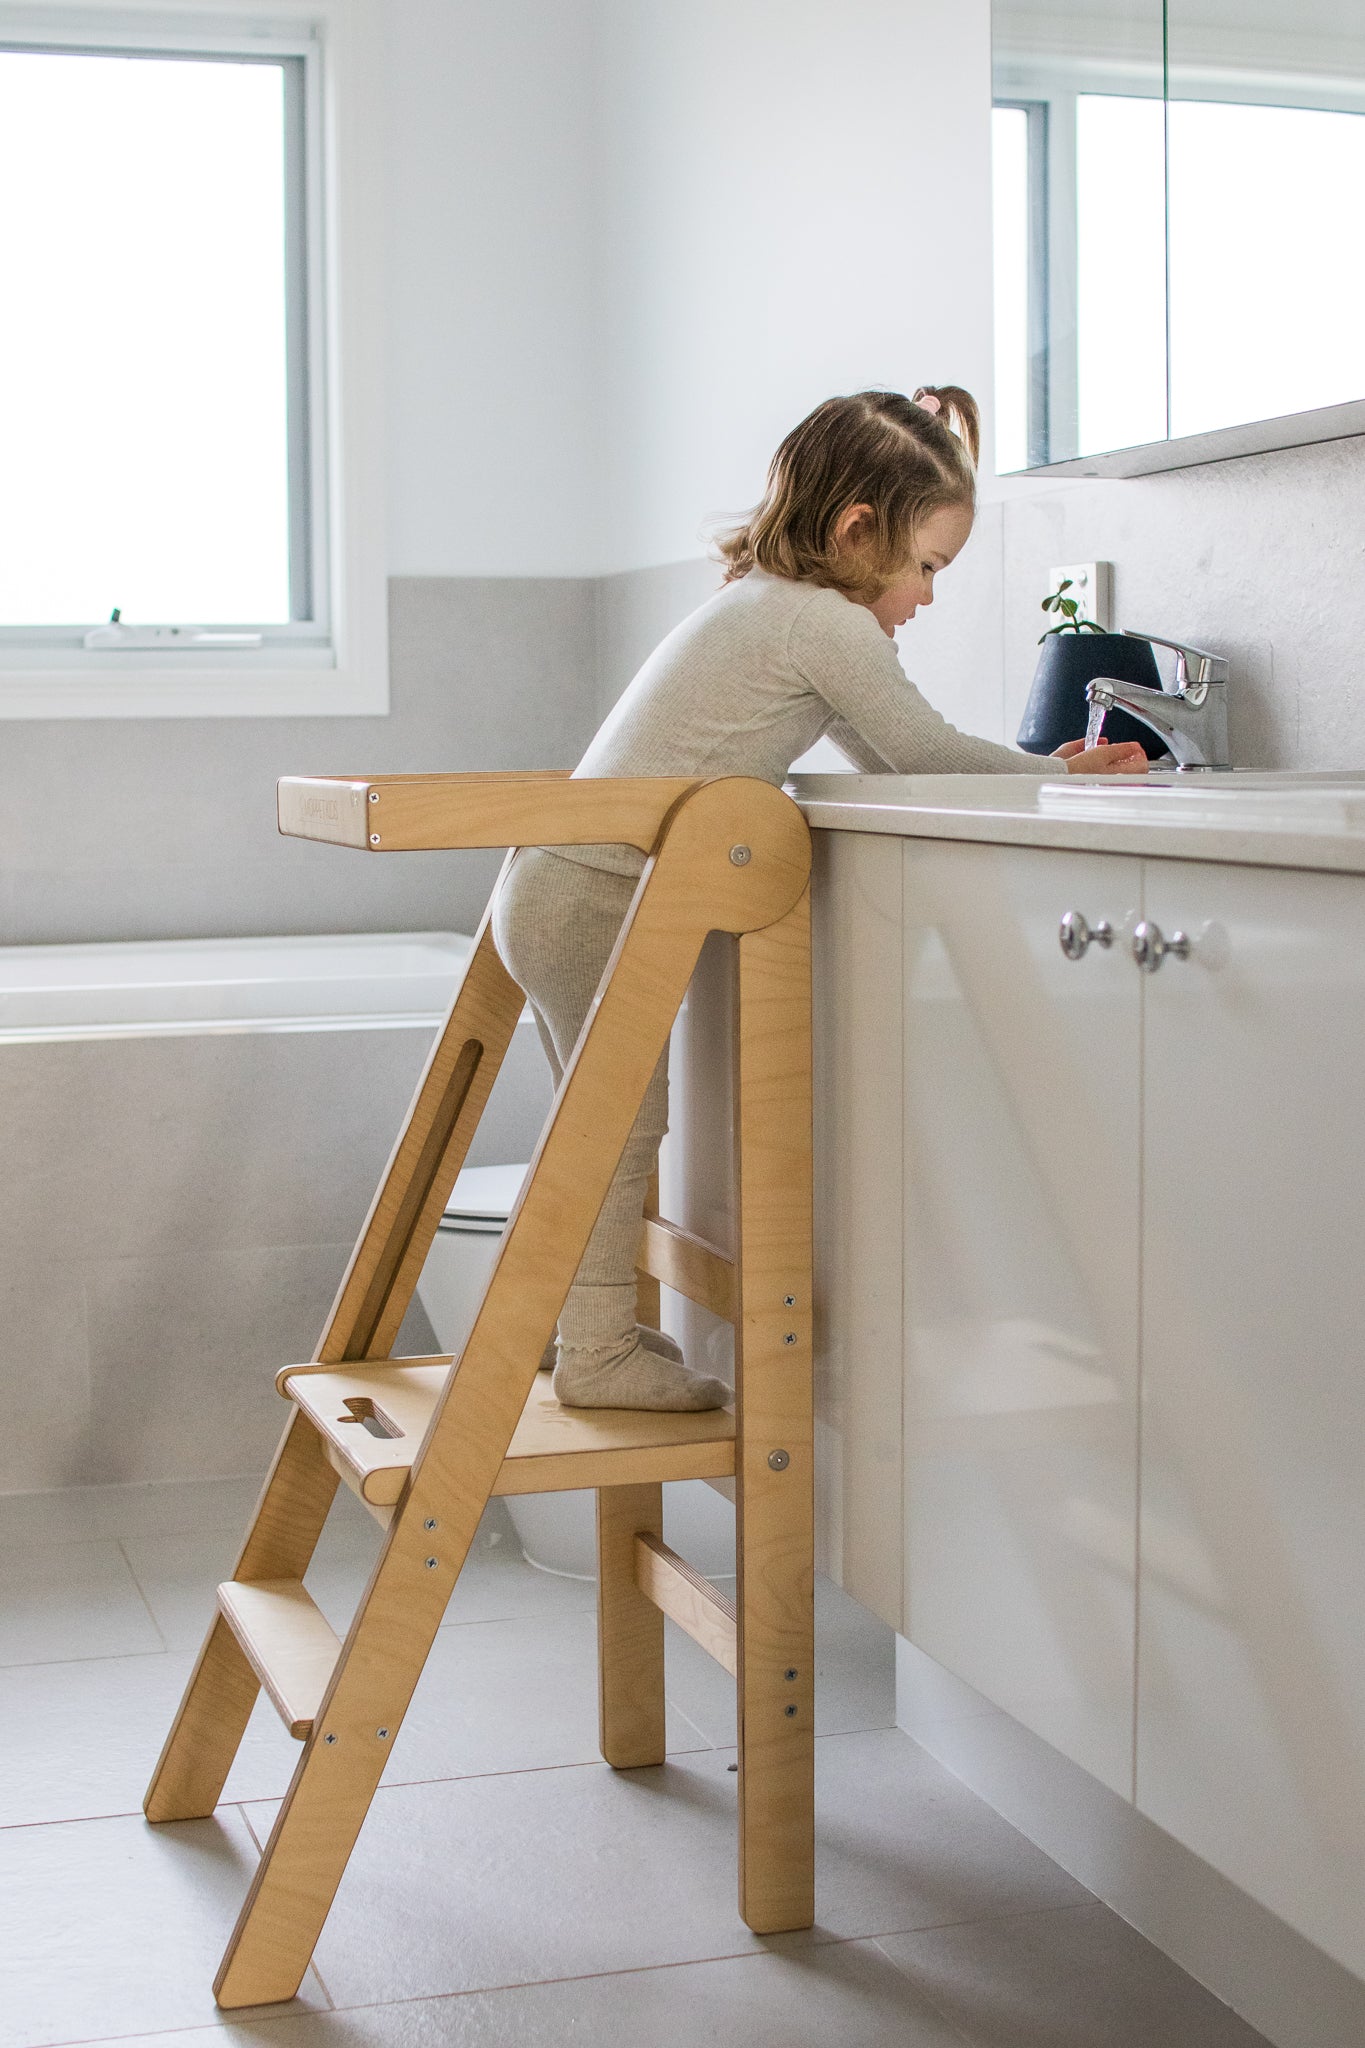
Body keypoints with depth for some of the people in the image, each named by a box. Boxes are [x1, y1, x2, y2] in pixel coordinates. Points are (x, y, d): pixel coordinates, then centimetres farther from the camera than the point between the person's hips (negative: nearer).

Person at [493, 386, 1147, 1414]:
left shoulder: (768, 604, 17)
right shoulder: (822, 621, -14)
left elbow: (885, 758, 17)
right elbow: (921, 750, -7)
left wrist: (1047, 768, 12)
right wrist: (1060, 779, 6)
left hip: (562, 881, 10)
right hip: (597, 898, -10)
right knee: (625, 1124, -3)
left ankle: (599, 1332, 25)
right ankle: (601, 1350, 5)